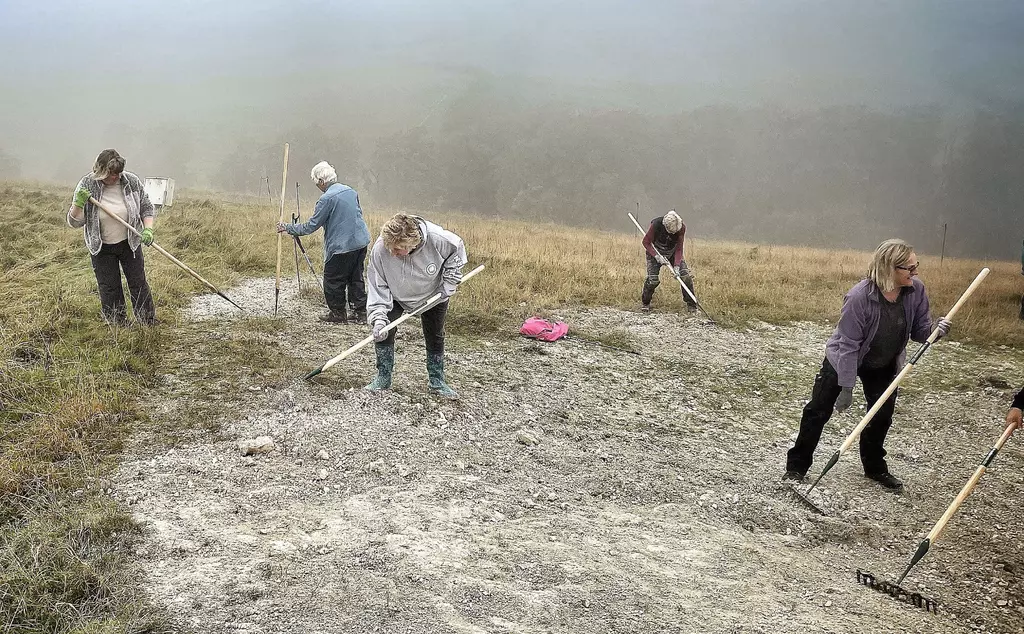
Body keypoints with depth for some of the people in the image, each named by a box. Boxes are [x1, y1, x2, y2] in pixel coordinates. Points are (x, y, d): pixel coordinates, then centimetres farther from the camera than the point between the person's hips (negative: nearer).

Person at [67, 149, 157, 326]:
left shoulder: (132, 181, -10)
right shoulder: (87, 185, -14)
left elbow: (146, 208, 4)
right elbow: (74, 222, -10)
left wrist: (148, 230, -12)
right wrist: (78, 204, -29)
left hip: (130, 244, 1)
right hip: (101, 248, -1)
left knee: (139, 284, 5)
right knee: (109, 291, 5)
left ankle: (150, 325, 15)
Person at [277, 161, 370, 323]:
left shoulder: (327, 199, -15)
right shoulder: (350, 191, 8)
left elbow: (311, 226, -11)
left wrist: (288, 228, 2)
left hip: (342, 246, -8)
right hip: (361, 242, 8)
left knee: (333, 281, 6)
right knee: (355, 278, 16)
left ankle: (338, 314, 13)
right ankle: (360, 312, 17)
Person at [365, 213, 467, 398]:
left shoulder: (438, 239, -38)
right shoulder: (380, 249, -36)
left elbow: (457, 250, -14)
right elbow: (377, 286, -25)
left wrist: (448, 284, -16)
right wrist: (378, 317, -35)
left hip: (433, 295, 0)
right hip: (395, 296, 0)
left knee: (435, 337, 8)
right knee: (383, 331, -13)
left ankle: (437, 382, 25)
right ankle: (383, 378, 4)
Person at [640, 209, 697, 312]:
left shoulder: (681, 228, -23)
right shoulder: (656, 224, -30)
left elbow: (679, 249, -16)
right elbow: (646, 242, -17)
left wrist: (677, 266, -27)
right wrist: (656, 256, -28)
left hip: (673, 253, 2)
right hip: (655, 252, -2)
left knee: (686, 276, -11)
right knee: (653, 279, -17)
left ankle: (691, 304, 4)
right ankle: (645, 303, 9)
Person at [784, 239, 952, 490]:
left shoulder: (916, 291, -19)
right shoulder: (860, 296, -34)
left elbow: (919, 332, -7)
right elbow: (848, 345, -28)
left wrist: (936, 331, -30)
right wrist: (846, 387, -25)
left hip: (884, 365, 5)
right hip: (842, 360, -5)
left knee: (882, 416, 9)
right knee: (818, 411, -1)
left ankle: (875, 467, 31)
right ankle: (797, 466, 12)